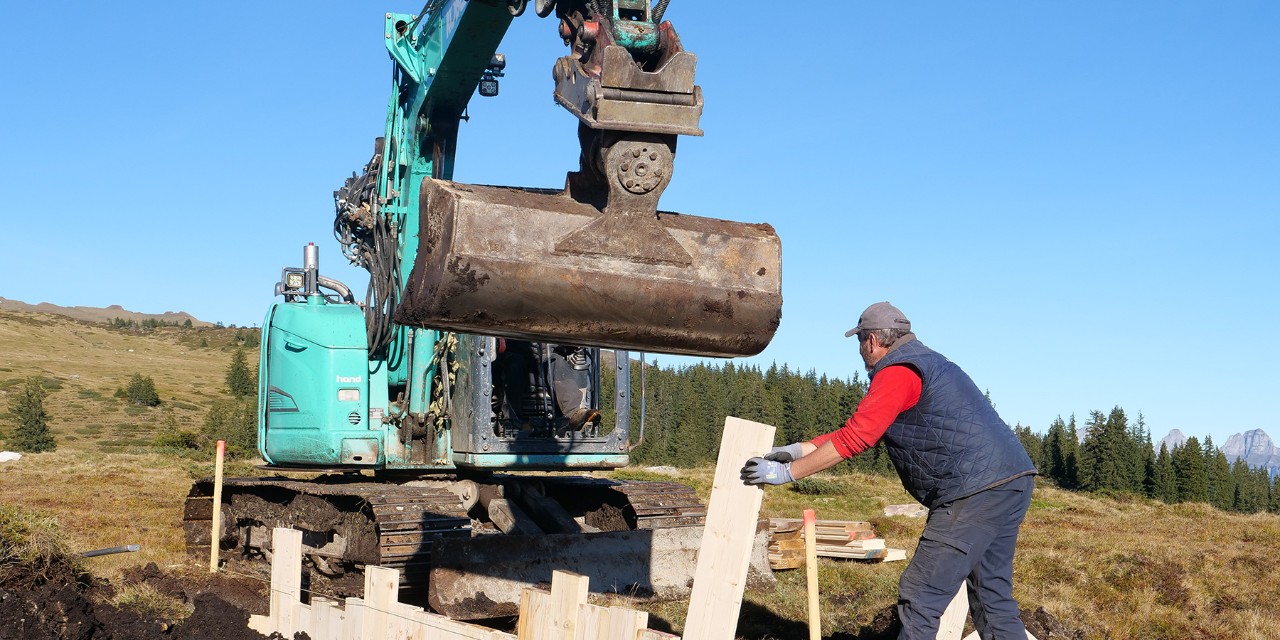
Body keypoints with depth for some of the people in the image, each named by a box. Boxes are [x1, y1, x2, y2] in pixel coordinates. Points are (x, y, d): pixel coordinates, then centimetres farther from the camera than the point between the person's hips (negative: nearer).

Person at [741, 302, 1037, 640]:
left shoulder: (897, 371, -8)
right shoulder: (925, 361, 24)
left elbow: (854, 439, -13)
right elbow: (861, 430, 23)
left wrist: (788, 471, -6)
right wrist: (800, 449, 18)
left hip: (976, 492, -10)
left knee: (919, 598, -6)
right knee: (994, 599, 16)